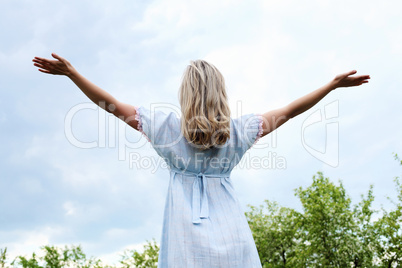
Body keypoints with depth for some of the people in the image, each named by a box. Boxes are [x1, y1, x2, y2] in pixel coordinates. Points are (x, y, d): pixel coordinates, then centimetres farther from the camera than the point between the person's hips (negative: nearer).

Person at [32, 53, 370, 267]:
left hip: (186, 229, -1)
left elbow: (112, 105, 6)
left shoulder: (168, 126, 3)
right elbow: (288, 111, 13)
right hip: (229, 228, 1)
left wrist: (71, 72, 13)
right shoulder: (238, 129, 6)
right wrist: (334, 84, 22)